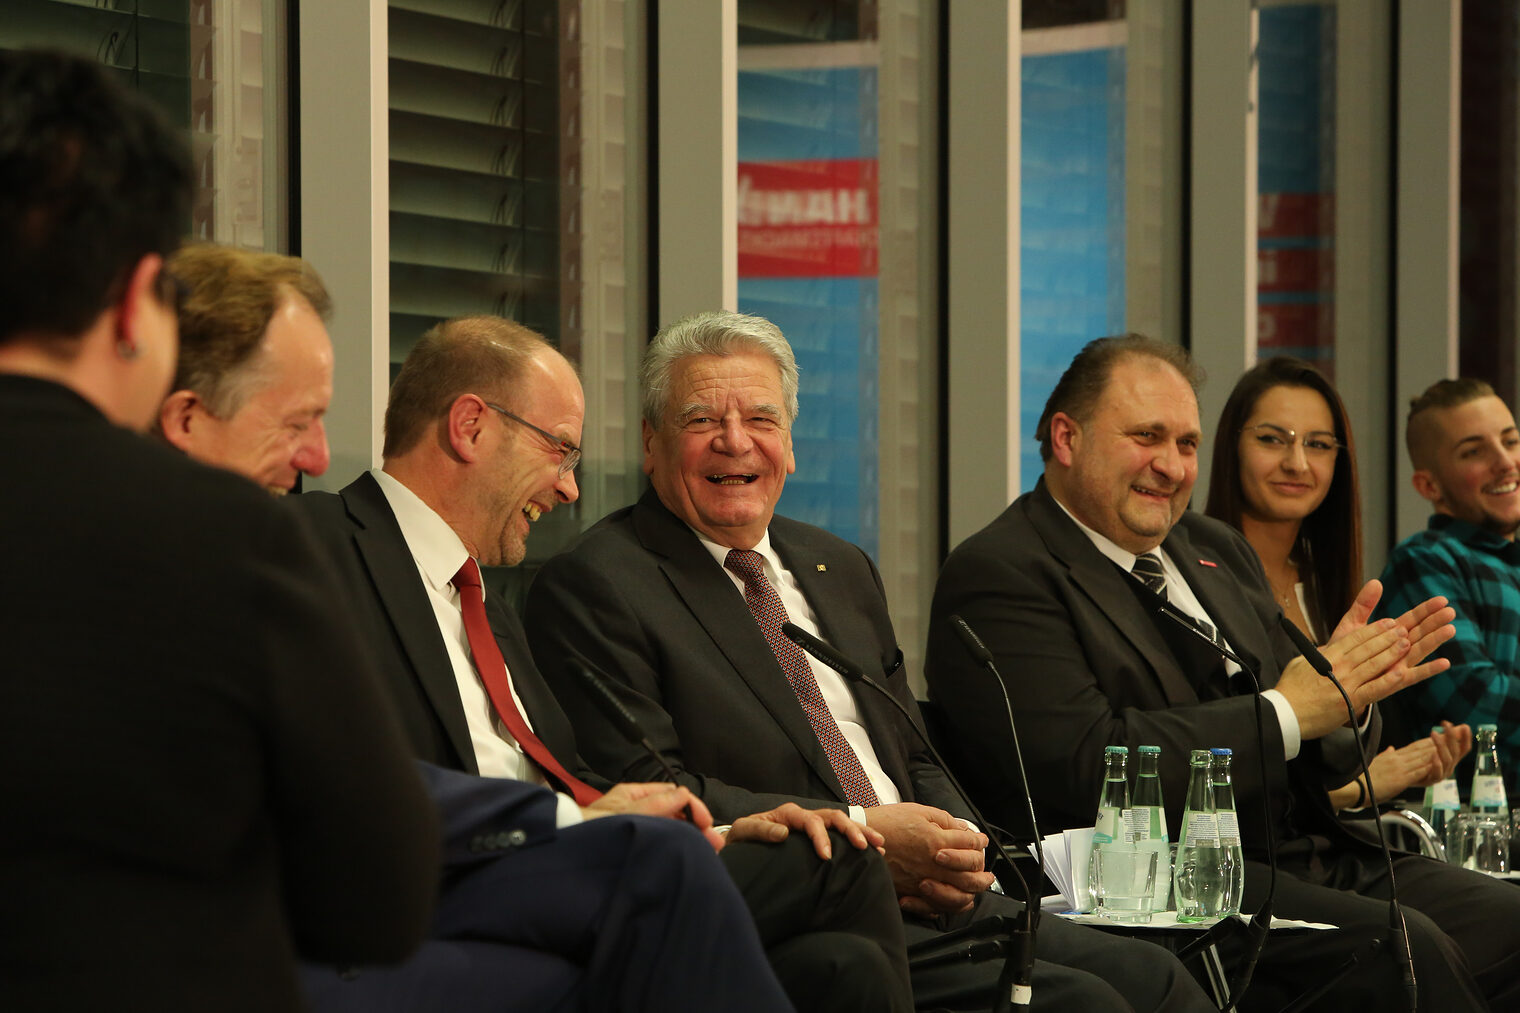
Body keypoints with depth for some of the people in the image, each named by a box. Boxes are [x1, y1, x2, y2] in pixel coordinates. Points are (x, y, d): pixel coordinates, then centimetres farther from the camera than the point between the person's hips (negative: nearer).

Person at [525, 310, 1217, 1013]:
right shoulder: (592, 588, -3)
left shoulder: (843, 570, 21)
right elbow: (645, 793, -13)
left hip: (928, 902, 8)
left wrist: (957, 850, 0)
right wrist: (861, 831, -16)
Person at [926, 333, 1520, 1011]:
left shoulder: (1216, 549, 21)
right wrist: (1288, 712, -13)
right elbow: (1086, 766, -17)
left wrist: (1349, 691, -3)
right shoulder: (996, 575, -3)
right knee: (1393, 948, -30)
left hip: (1325, 859, 8)